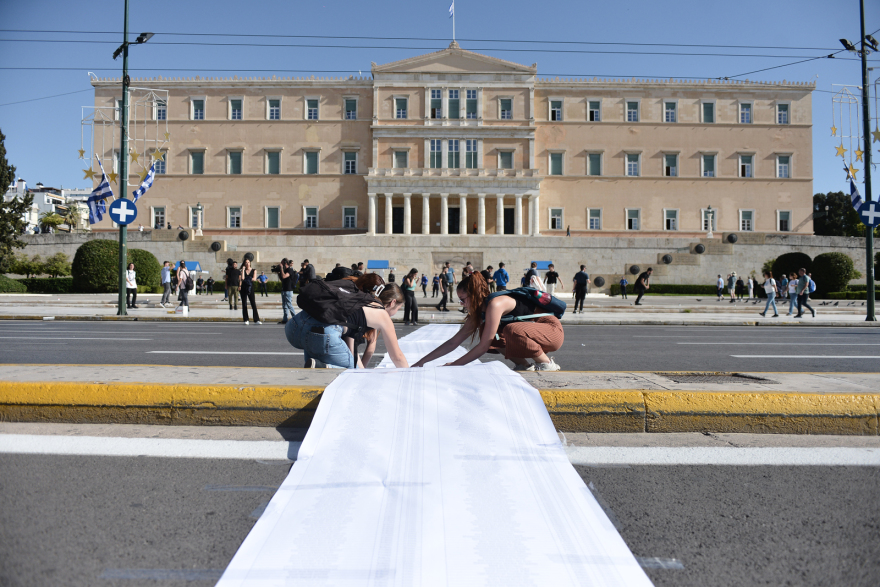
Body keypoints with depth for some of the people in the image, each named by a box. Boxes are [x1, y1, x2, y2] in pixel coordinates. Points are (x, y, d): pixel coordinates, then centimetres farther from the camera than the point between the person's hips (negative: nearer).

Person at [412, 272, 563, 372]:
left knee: (512, 330, -36)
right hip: (531, 332, 9)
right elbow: (453, 342, 3)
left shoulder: (495, 304, -26)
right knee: (485, 332, -1)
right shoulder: (478, 313, 2)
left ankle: (547, 364, -14)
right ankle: (523, 365, 4)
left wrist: (453, 366, -20)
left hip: (553, 330, -9)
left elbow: (483, 347, -26)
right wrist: (421, 362, 0)